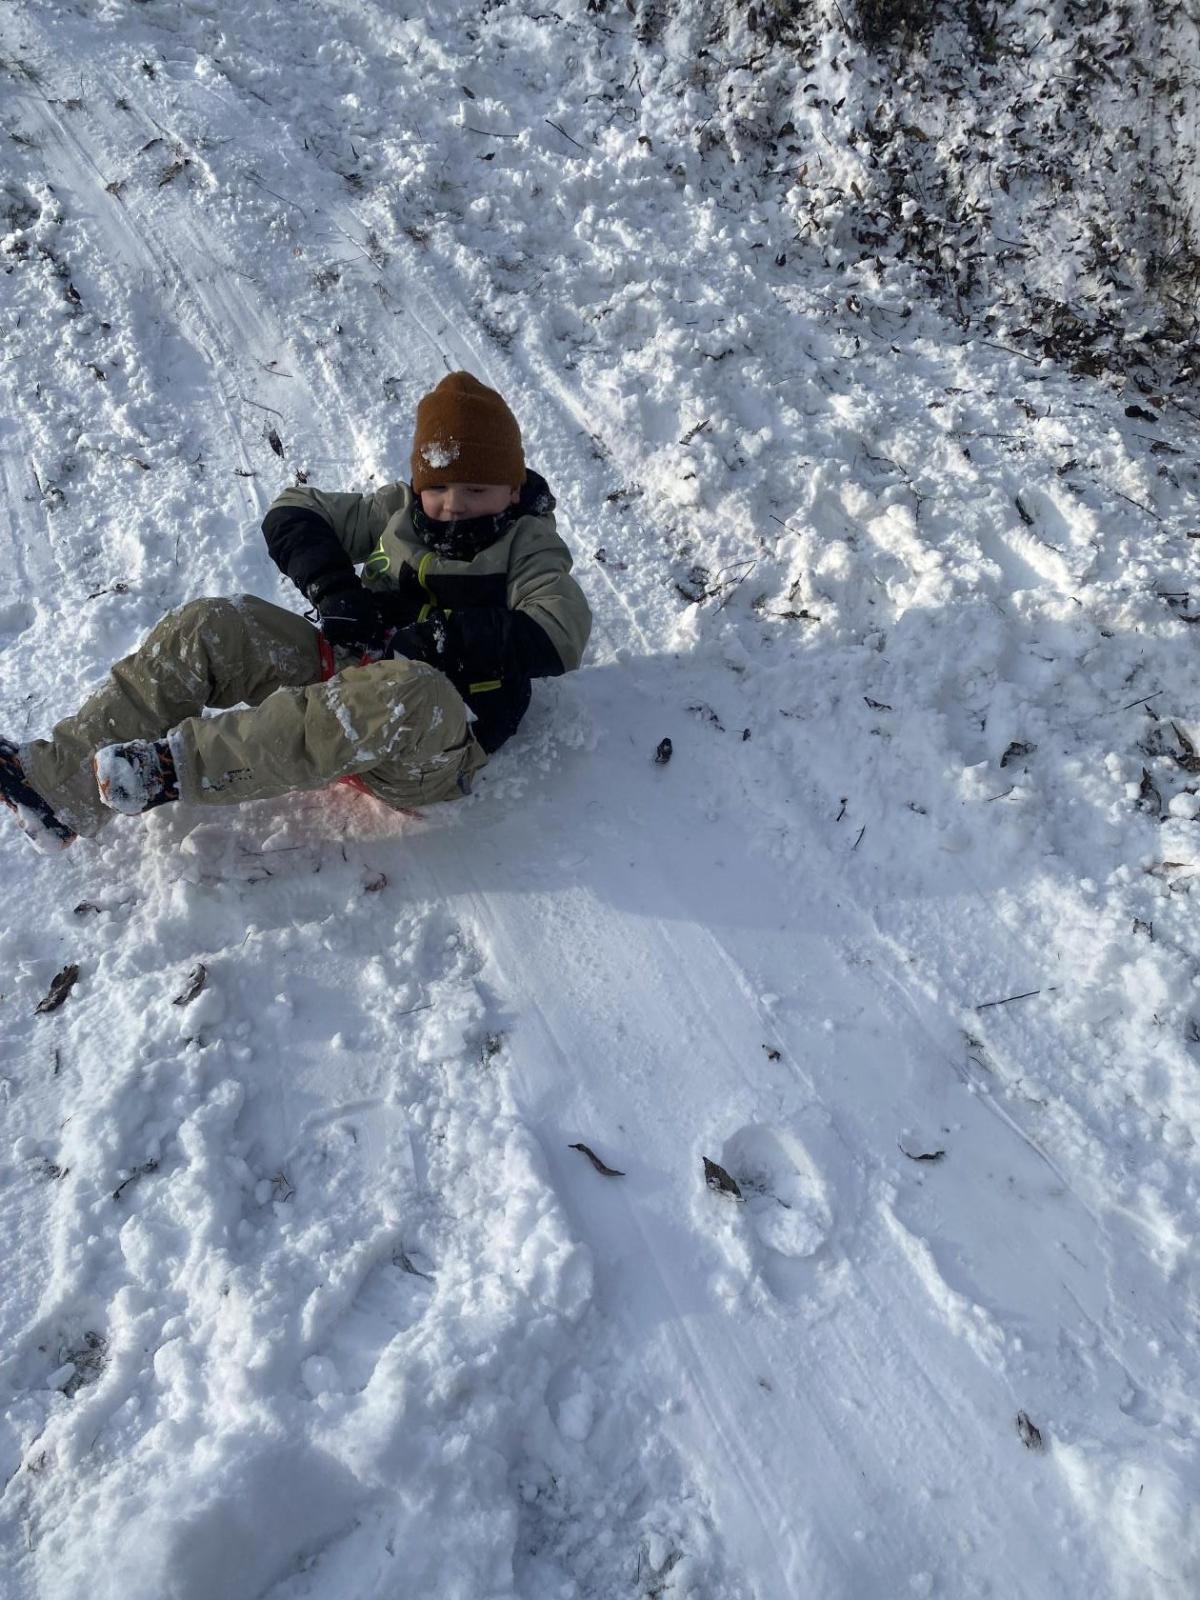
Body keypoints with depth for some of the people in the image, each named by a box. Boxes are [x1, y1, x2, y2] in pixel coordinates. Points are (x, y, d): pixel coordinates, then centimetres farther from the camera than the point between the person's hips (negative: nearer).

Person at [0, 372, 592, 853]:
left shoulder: (527, 543, 3)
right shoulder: (397, 511, 16)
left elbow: (561, 633, -15)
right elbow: (294, 511, 21)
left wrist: (452, 637, -23)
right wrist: (332, 585, 0)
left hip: (431, 753, -6)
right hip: (339, 677, 6)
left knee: (410, 693, -43)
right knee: (205, 630, -10)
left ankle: (175, 766, -35)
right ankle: (67, 783, -14)